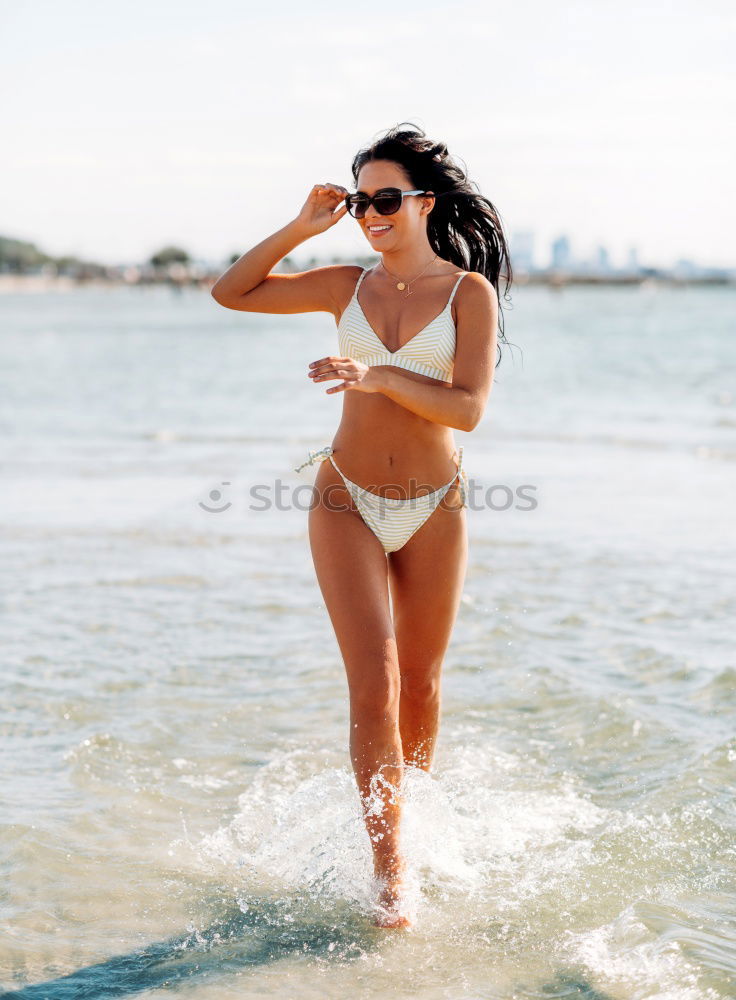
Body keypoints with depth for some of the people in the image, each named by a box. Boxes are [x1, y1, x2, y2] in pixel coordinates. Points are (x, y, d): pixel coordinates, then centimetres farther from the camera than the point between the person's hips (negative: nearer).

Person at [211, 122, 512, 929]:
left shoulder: (470, 291, -4)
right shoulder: (348, 287, 4)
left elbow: (468, 408, -14)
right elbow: (231, 293, 5)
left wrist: (378, 376, -26)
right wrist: (301, 228, -3)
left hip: (433, 509, -1)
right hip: (348, 505, 1)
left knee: (420, 681, 12)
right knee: (373, 682, -9)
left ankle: (412, 815, 36)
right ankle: (390, 869, -5)